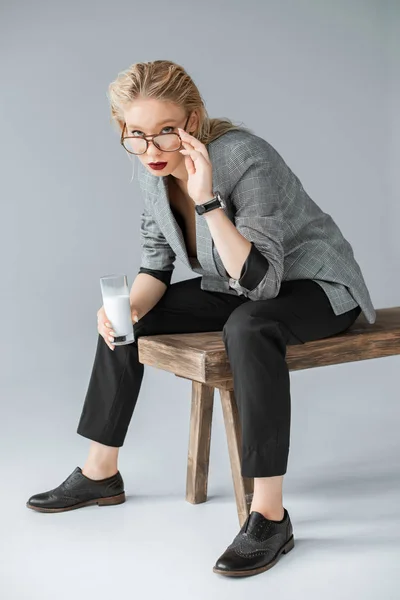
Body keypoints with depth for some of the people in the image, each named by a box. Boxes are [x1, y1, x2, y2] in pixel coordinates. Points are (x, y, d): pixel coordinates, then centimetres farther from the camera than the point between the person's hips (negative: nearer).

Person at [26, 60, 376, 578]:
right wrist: (128, 307, -19)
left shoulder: (246, 160, -30)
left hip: (314, 285, -7)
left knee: (247, 328, -40)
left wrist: (206, 199, -41)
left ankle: (270, 515, -31)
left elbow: (261, 279, -35)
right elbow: (158, 263, 1)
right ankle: (101, 473, 15)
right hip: (239, 289, 7)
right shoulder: (153, 170, -9)